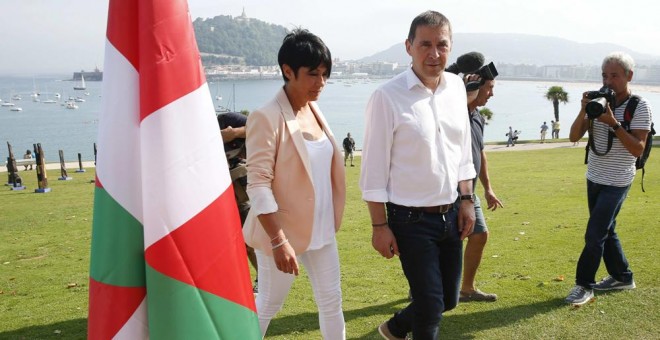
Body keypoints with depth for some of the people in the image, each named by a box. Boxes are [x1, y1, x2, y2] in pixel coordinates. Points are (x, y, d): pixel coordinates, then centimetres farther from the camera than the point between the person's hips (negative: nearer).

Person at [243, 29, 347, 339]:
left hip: (320, 227, 7)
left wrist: (332, 220, 14)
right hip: (284, 230, -7)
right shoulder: (267, 117, -18)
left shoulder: (314, 111, 5)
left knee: (331, 301, 15)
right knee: (268, 306, 10)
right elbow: (258, 186, -21)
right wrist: (278, 240, -24)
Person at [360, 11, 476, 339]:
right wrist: (380, 226, -12)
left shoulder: (457, 87, 3)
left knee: (447, 299, 18)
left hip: (450, 214, 7)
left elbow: (463, 151, 12)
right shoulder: (387, 96, -17)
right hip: (411, 219, -6)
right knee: (430, 305, 3)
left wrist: (467, 200, 9)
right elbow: (374, 168, -13)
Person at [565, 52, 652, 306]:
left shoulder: (640, 107, -12)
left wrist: (614, 124, -28)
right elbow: (574, 137, -3)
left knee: (594, 235, -7)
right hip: (594, 178, 6)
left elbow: (638, 149, -19)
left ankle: (585, 285, 5)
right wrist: (584, 110, -19)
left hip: (616, 182, -6)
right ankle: (622, 277, 32)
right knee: (605, 231, 16)